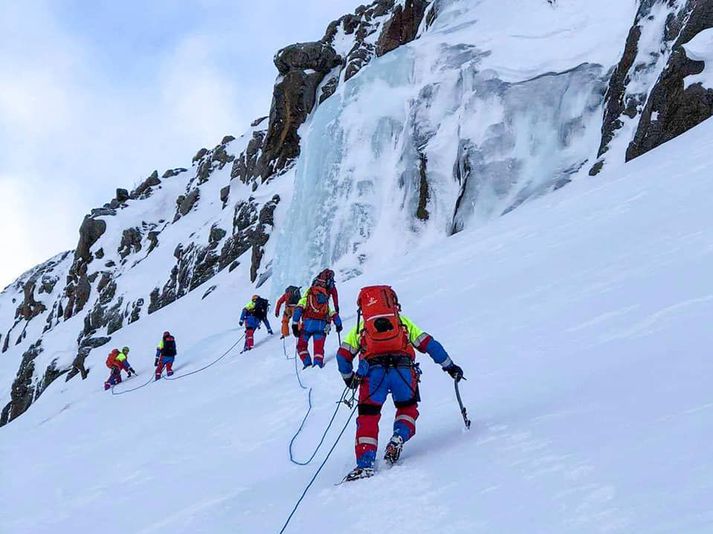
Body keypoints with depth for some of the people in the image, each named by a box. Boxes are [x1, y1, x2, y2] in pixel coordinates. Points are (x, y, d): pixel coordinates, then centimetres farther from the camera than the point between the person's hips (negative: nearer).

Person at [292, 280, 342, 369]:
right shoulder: (326, 301, 27)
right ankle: (318, 364, -13)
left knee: (301, 345, 13)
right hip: (322, 325, 2)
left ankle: (307, 363, -3)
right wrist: (339, 325, 43)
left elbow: (298, 309, 1)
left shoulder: (308, 295, 18)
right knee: (319, 348, 8)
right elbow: (334, 315, 27)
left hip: (308, 323, -2)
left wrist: (295, 325, -4)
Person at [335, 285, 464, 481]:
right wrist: (450, 366, 29)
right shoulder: (404, 322, 29)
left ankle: (365, 464, -7)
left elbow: (343, 355, 22)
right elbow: (429, 344, 23)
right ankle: (399, 437, -3)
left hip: (372, 372, 0)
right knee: (407, 407, 24)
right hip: (403, 370, 1)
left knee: (368, 416, 6)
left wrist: (349, 378, 39)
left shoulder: (360, 327, 29)